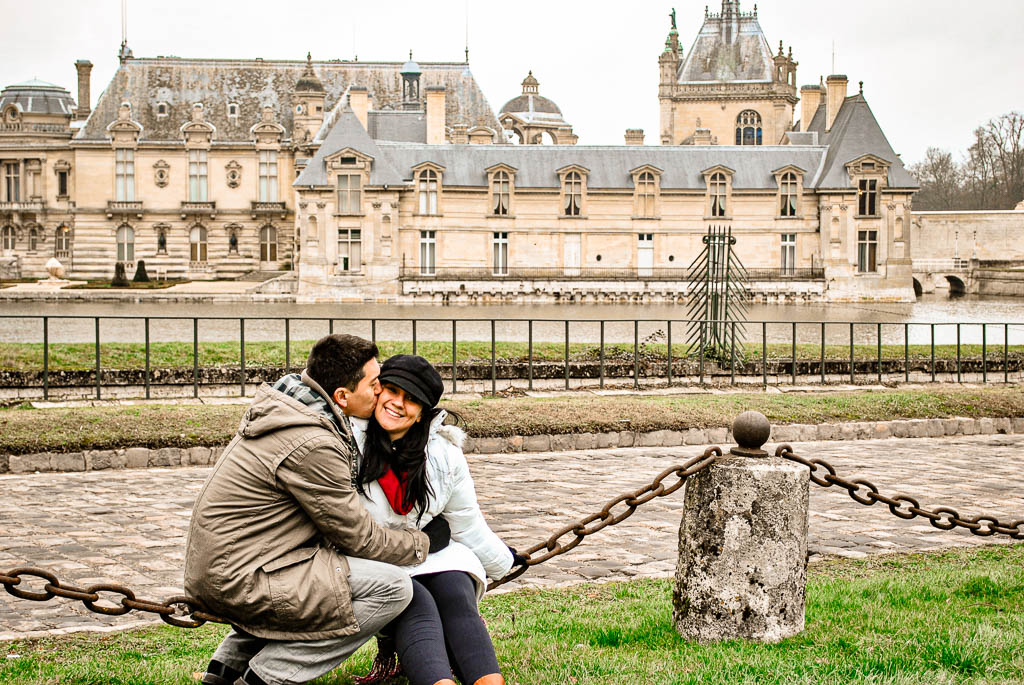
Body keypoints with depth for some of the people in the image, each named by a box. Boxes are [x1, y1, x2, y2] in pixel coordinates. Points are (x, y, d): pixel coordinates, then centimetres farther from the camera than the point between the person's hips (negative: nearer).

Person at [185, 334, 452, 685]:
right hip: (239, 581, -10)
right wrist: (424, 542, 6)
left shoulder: (282, 407, 9)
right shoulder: (312, 446, -21)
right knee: (391, 587, -13)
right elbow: (358, 536, -10)